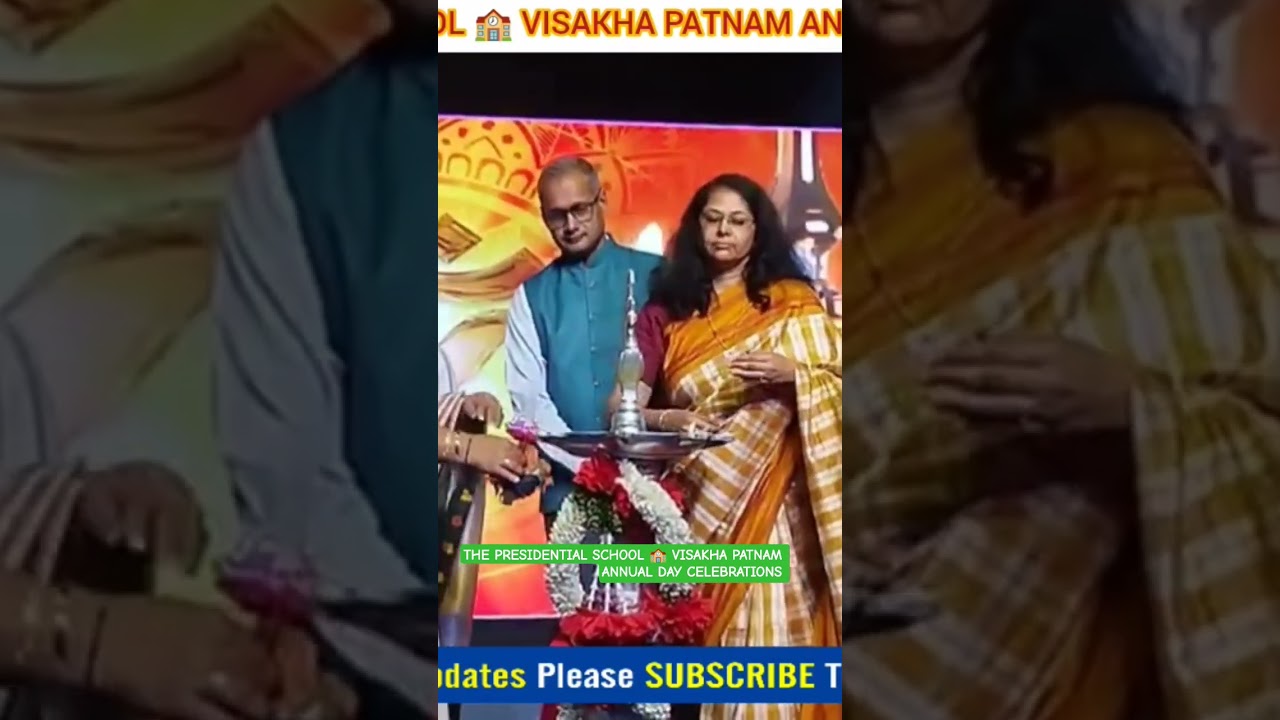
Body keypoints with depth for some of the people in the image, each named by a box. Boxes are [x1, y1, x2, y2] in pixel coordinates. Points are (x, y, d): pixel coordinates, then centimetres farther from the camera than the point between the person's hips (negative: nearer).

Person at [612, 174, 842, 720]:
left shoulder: (792, 303, 6)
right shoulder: (665, 310, 8)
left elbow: (836, 386, 3)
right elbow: (621, 406, 1)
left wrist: (793, 373, -15)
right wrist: (667, 419, -18)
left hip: (767, 504, -1)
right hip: (693, 502, 1)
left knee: (765, 631, -5)